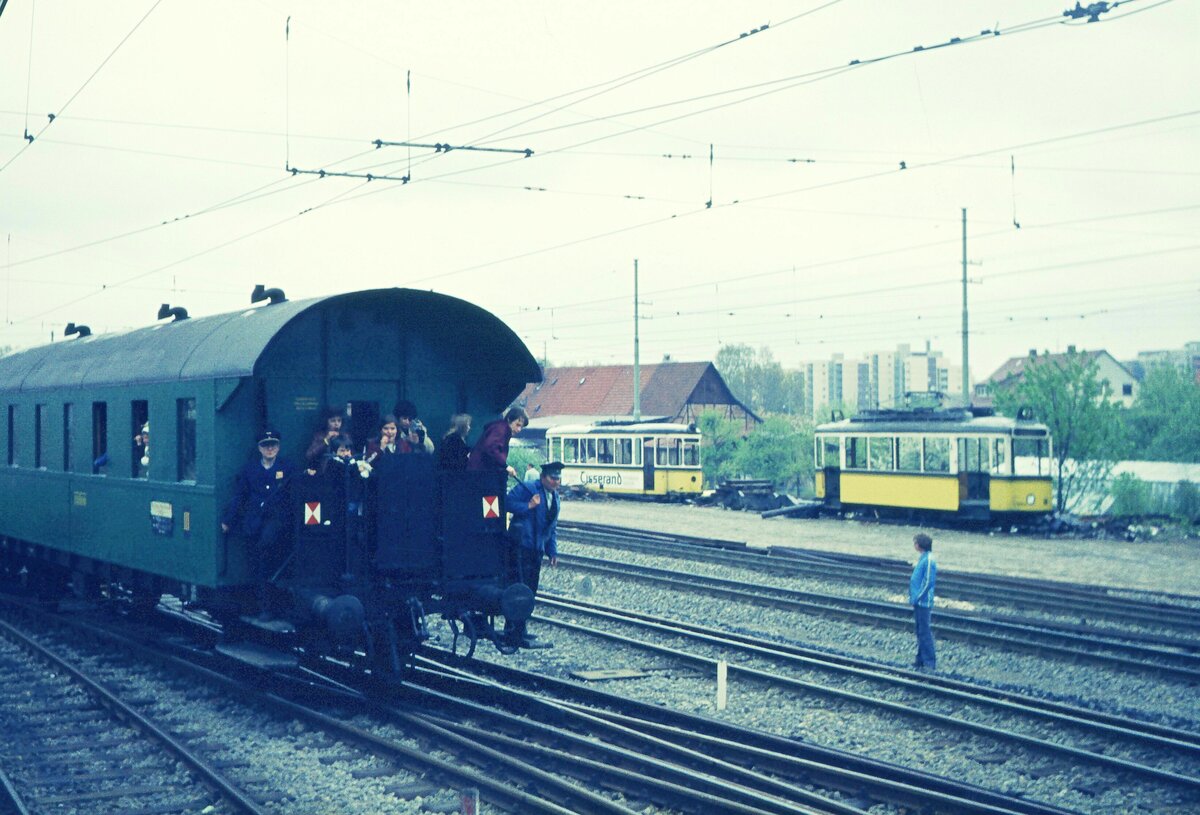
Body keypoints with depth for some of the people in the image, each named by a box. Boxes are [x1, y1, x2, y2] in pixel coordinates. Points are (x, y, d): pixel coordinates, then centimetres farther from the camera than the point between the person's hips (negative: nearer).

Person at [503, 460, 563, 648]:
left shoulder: (555, 498, 18)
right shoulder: (527, 488, -8)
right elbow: (507, 503, -16)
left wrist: (552, 551, 17)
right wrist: (528, 506, -23)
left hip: (536, 549, 9)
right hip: (520, 546, -9)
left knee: (530, 591, 11)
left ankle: (514, 632, 22)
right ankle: (516, 636, -13)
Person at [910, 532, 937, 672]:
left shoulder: (929, 560, -17)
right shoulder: (922, 558, 12)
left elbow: (928, 582, -20)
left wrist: (917, 597, -17)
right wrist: (913, 597, 14)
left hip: (924, 603, -10)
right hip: (918, 602, 10)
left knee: (925, 632, -7)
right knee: (920, 631, 15)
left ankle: (930, 663, -4)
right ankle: (921, 660, 22)